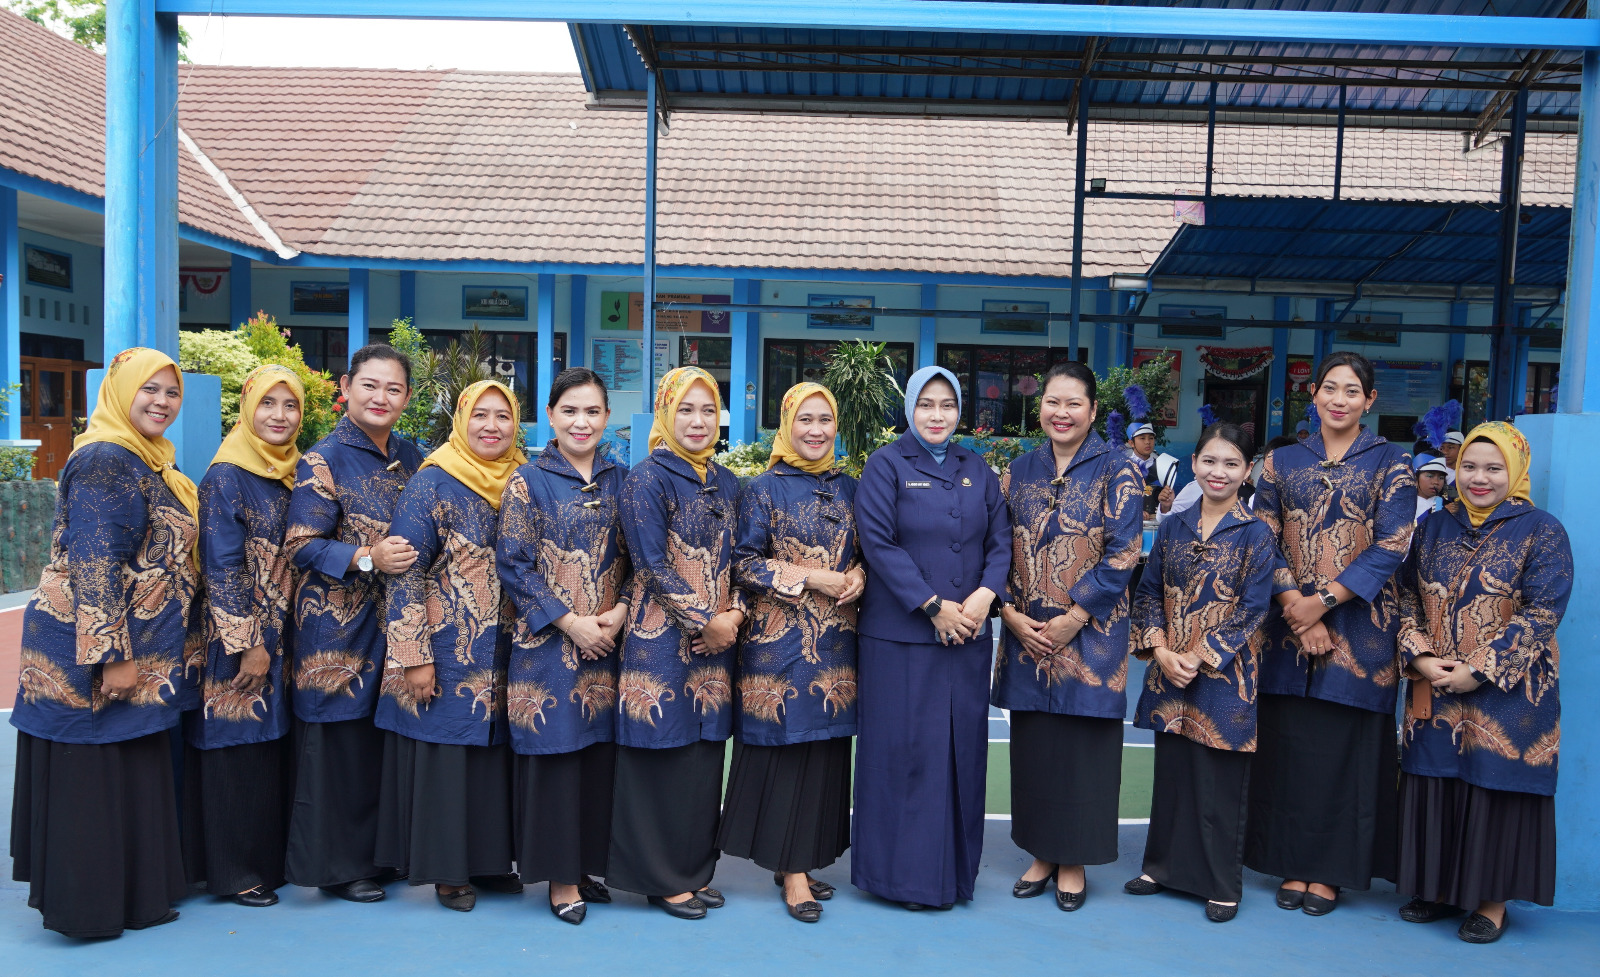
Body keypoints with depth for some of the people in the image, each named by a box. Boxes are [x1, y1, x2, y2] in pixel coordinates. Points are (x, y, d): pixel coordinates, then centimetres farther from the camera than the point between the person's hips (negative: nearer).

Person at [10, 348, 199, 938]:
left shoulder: (149, 463, 14)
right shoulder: (106, 460, -15)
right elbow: (92, 562, -21)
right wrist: (110, 655, -22)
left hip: (139, 649, 9)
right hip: (93, 650, -9)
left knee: (133, 771, 16)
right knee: (93, 775, 1)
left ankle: (134, 894, 27)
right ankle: (87, 907, 13)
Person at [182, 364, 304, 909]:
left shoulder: (295, 474, 10)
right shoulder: (226, 476, -10)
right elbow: (221, 567, -13)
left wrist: (276, 642, 11)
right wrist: (249, 645, -15)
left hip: (281, 636, 7)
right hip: (236, 637, -6)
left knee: (273, 743, 12)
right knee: (236, 745, 1)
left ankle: (269, 858, 23)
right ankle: (231, 870, 13)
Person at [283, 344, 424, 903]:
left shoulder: (411, 459, 11)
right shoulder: (323, 460, -7)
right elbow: (300, 545, -11)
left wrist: (414, 555, 2)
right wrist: (367, 558, -23)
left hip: (395, 623, 6)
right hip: (338, 627, -6)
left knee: (387, 737, 10)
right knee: (339, 740, 0)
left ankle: (379, 848, 24)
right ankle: (336, 863, 14)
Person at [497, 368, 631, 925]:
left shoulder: (620, 480, 9)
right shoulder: (528, 481, -2)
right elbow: (513, 564, -7)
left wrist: (621, 610, -8)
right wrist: (570, 622, -13)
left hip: (609, 642, 4)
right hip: (548, 643, -4)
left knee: (601, 745, 8)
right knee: (554, 746, 1)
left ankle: (589, 862, 23)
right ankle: (560, 876, 13)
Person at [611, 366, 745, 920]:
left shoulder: (726, 483, 12)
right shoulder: (647, 480, -7)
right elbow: (653, 565, -12)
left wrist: (734, 613, -3)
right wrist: (704, 620, -12)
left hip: (716, 637, 6)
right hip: (663, 637, -6)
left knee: (706, 751, 10)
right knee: (664, 754, 0)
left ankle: (695, 870, 24)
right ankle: (661, 878, 14)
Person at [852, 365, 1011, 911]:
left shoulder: (977, 471, 12)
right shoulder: (886, 466, -1)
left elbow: (1001, 541, 9)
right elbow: (878, 543, -10)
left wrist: (985, 594, -10)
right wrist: (933, 606, -15)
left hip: (969, 634, 4)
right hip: (900, 635, -4)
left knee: (962, 747, 9)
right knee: (904, 749, 0)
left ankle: (955, 869, 22)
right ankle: (904, 871, 14)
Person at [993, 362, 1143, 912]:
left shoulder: (1117, 472, -3)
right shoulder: (1019, 473, 8)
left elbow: (1122, 555, -9)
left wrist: (1073, 618, -14)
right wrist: (1011, 614, -5)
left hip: (1089, 635, -3)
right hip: (1026, 634, 4)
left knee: (1082, 743, 3)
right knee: (1033, 743, 9)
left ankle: (1073, 861, 18)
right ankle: (1042, 853, 24)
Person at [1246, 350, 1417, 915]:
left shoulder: (1389, 463, 2)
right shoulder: (1283, 462, 8)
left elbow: (1391, 547, -6)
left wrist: (1322, 602, -14)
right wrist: (1293, 606, -11)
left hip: (1359, 625, -2)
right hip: (1289, 620, 2)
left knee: (1344, 743, 2)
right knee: (1288, 740, 4)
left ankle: (1329, 870, 15)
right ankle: (1291, 864, 16)